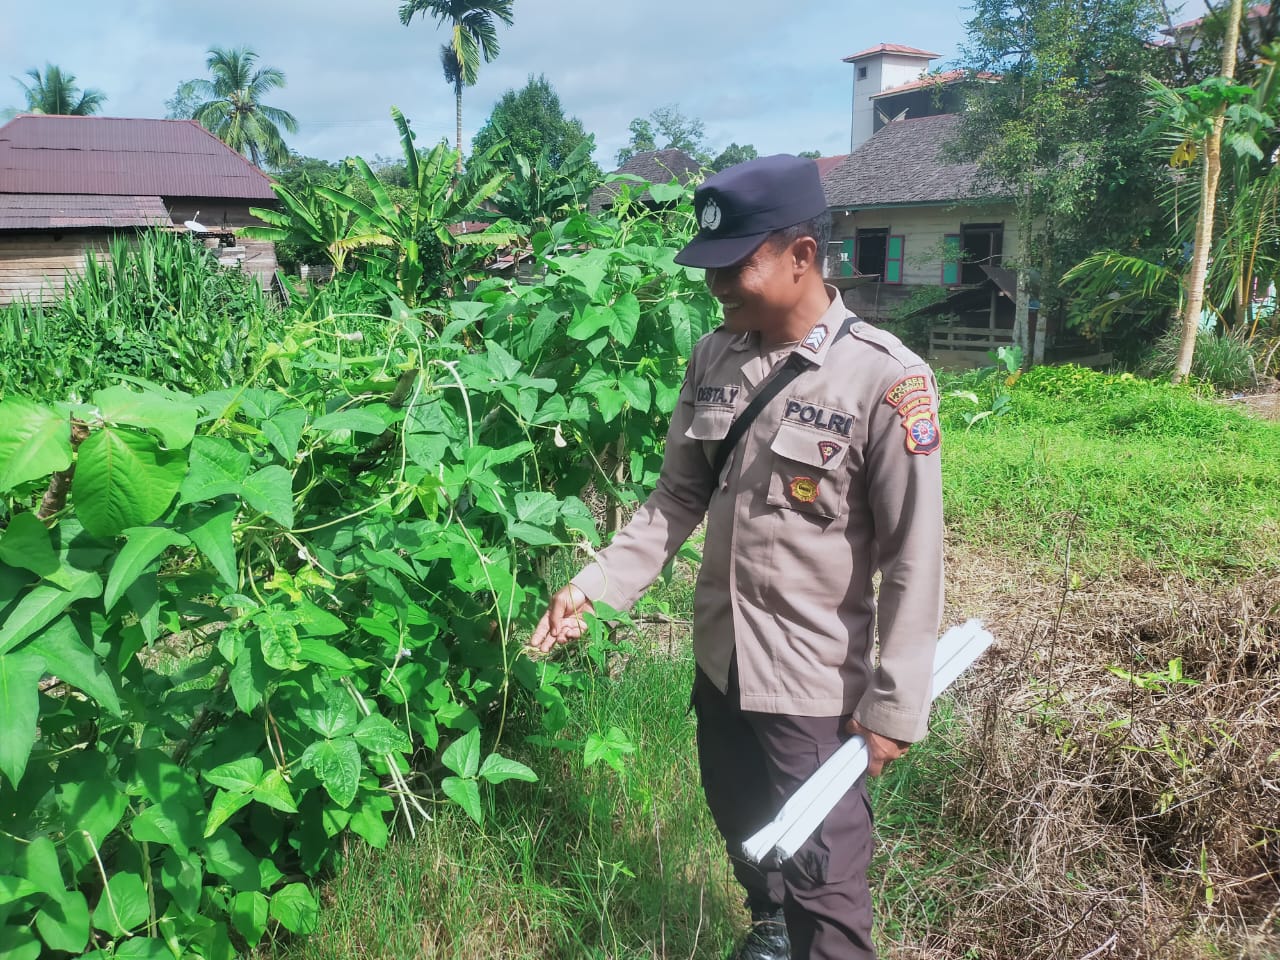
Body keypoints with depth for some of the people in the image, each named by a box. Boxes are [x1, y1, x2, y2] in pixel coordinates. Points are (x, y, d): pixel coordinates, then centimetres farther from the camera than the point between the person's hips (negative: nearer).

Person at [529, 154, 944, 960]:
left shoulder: (885, 381, -19)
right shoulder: (714, 358, -2)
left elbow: (914, 558, -15)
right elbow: (678, 499, 5)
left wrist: (895, 702, -13)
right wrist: (596, 586, -5)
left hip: (816, 680, -6)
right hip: (720, 658, 6)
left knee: (822, 871, 7)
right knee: (743, 832, 27)